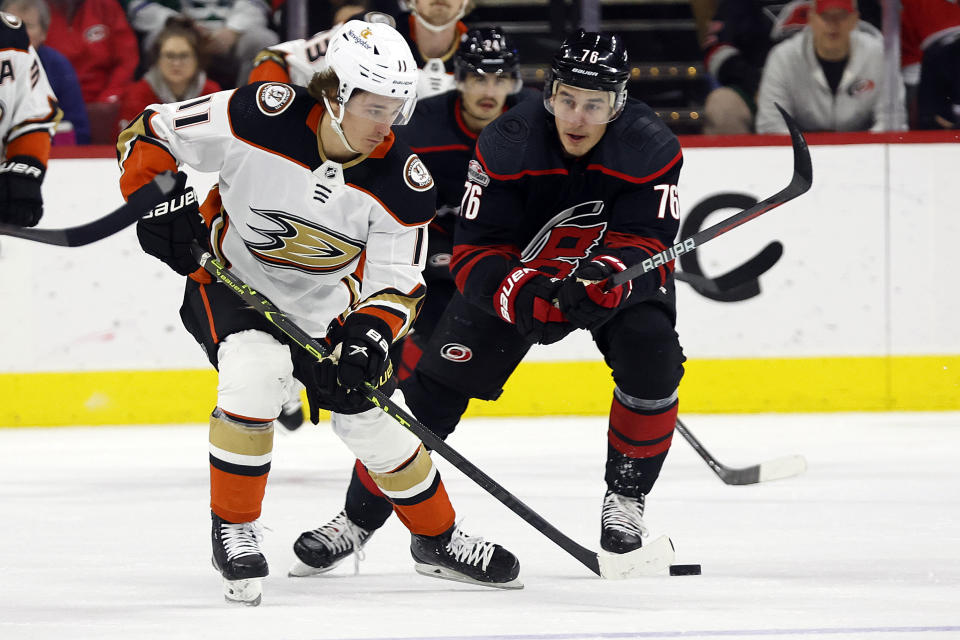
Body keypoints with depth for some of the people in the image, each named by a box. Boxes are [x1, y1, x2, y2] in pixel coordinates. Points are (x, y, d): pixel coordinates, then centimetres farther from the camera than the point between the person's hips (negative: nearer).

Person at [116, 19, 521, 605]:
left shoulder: (403, 181, -19)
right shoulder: (261, 117, -27)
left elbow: (396, 281, -14)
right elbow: (151, 134, -16)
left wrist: (370, 335, -33)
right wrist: (159, 201, -27)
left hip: (325, 304, 3)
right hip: (229, 279, -3)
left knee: (372, 416, 3)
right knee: (255, 372, -30)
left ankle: (438, 538, 28)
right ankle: (234, 529, -12)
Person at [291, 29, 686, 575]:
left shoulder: (652, 150, -26)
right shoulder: (508, 145, -26)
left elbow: (649, 245, -28)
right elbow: (475, 254, -25)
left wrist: (606, 279, -50)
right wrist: (523, 295, -45)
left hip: (621, 277, 0)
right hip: (513, 270, 0)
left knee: (651, 354, -28)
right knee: (435, 386, -8)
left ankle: (626, 498, -7)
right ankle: (359, 518, 6)